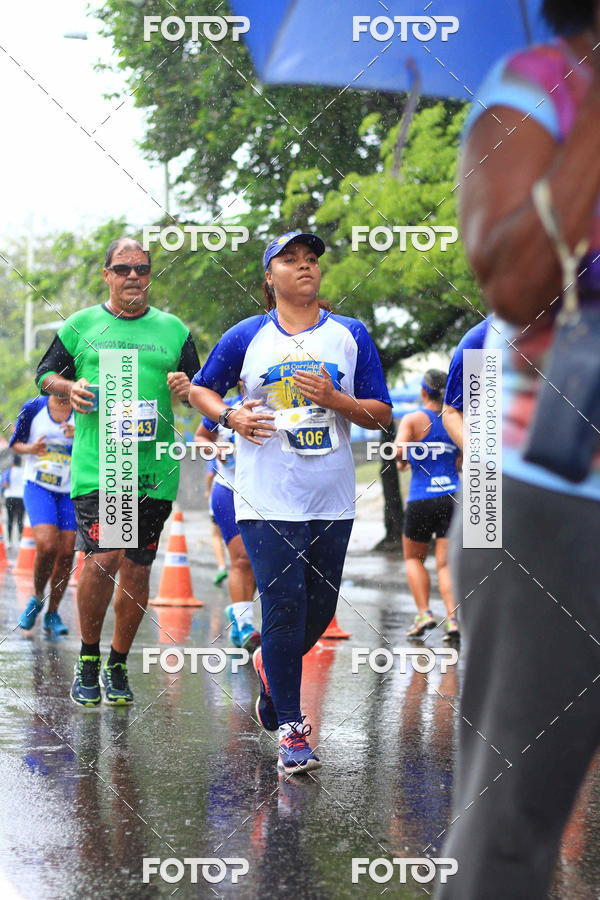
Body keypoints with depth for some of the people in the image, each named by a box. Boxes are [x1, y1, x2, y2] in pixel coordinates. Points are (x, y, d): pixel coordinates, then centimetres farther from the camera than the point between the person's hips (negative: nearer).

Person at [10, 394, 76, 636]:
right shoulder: (33, 407, -1)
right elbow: (15, 443, 9)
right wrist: (31, 448, -12)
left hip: (70, 492, 2)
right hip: (38, 487, -2)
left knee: (66, 553, -4)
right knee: (47, 546, -20)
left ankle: (52, 614, 13)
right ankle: (37, 598, 7)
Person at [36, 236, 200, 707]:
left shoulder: (173, 329, 12)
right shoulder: (81, 325, 9)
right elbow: (45, 374, 16)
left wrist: (187, 389, -6)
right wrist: (69, 388, -5)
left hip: (155, 469, 2)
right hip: (96, 467, -2)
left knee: (136, 570, 4)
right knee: (102, 558, -16)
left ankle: (118, 665, 20)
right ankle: (88, 656, 4)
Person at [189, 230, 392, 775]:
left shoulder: (351, 335, 7)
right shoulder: (246, 337, 4)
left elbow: (381, 414, 6)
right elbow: (201, 390, 16)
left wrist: (334, 399, -12)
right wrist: (232, 417, -5)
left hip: (332, 500, 3)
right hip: (268, 499, -3)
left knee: (320, 609, 10)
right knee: (284, 607, -10)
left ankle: (273, 668, 40)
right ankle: (291, 728, -2)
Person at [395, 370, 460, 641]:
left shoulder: (413, 419, -5)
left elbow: (399, 450, -19)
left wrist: (401, 461, 3)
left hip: (421, 500, -3)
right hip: (452, 497, 3)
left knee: (413, 559, 17)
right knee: (446, 562, 4)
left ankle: (424, 613, 5)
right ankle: (452, 618, -12)